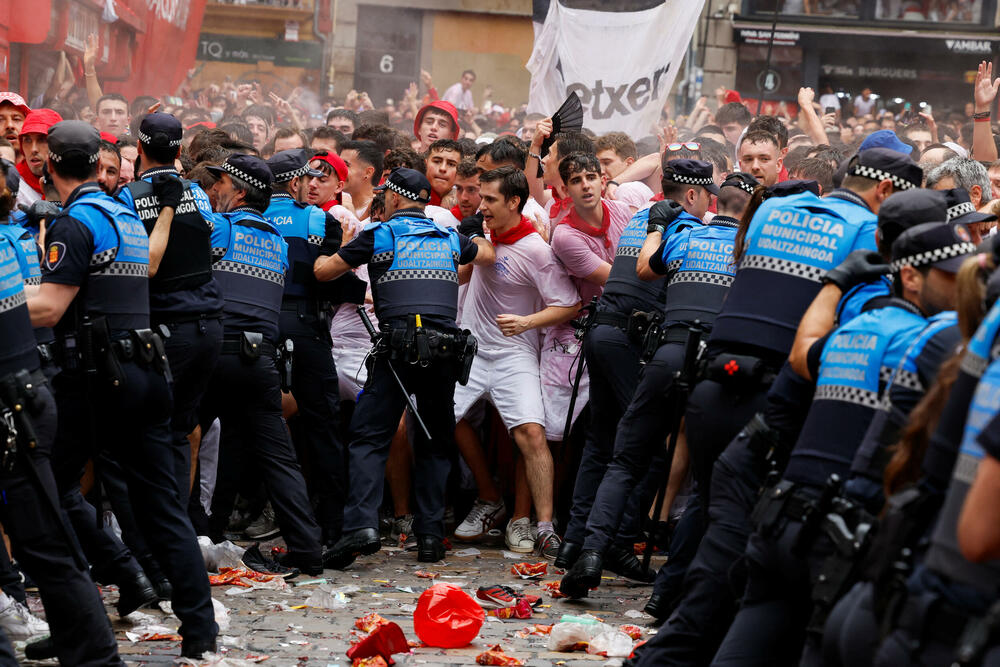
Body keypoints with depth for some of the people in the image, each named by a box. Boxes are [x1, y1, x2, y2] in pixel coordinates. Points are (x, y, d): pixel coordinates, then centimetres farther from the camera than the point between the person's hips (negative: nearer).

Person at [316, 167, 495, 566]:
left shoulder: (380, 234, 6)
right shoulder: (449, 238, 16)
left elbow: (323, 272, 11)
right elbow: (488, 255, 37)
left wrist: (333, 256, 33)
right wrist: (472, 235, 57)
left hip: (399, 347, -3)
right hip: (446, 349, 3)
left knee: (369, 438, -2)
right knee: (435, 444, 14)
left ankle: (361, 525, -19)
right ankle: (430, 536, 7)